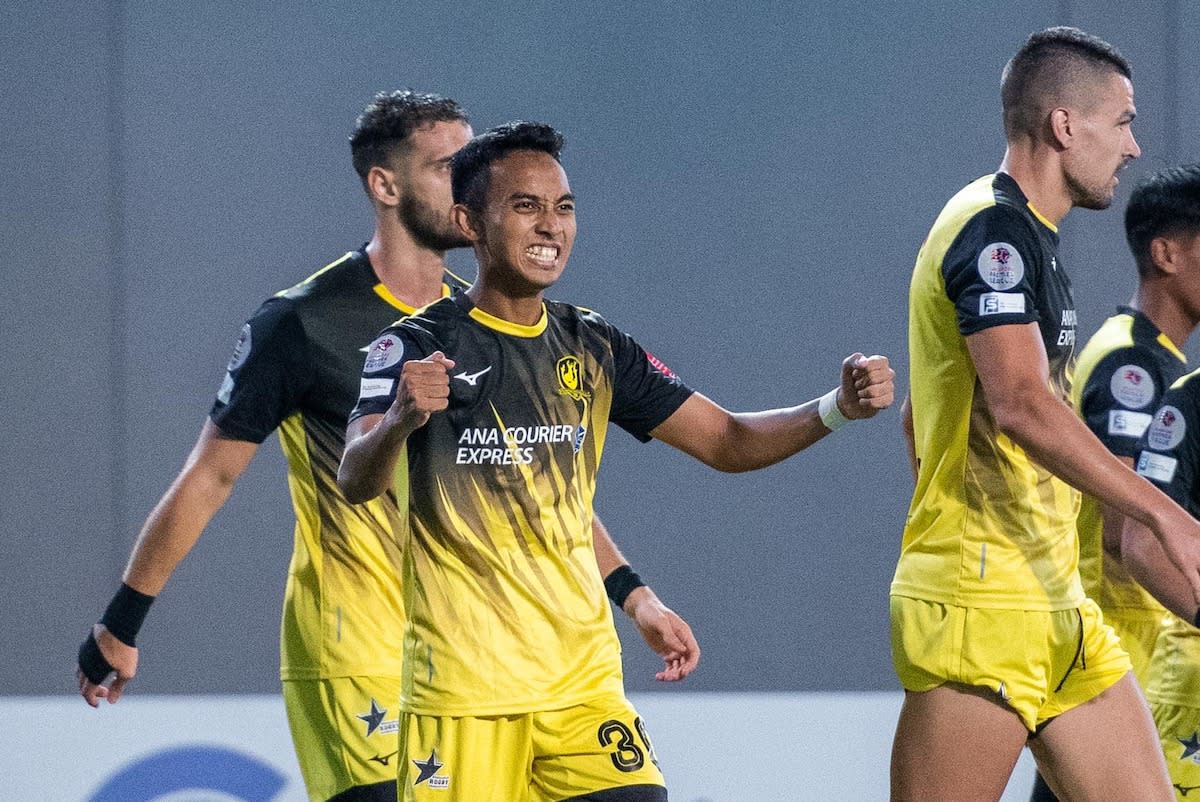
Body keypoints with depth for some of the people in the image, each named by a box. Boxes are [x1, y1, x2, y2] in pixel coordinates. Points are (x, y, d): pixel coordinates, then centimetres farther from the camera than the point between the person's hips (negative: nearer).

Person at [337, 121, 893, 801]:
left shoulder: (594, 350, 10)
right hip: (462, 692, -4)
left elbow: (727, 442, 12)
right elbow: (357, 483, -21)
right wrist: (399, 419, -44)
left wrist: (837, 409, -6)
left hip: (586, 685, 4)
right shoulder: (421, 346, -7)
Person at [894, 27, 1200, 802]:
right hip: (980, 607, -10)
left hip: (1055, 606, 10)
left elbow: (918, 417, 26)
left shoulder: (1022, 237, 20)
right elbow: (1021, 403, -26)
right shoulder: (995, 230, -12)